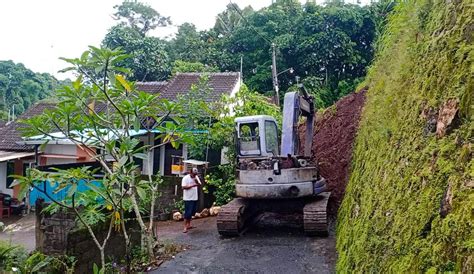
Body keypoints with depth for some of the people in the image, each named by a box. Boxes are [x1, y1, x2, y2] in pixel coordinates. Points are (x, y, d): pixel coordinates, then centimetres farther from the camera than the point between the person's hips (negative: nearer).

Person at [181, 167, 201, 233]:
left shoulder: (196, 177, 10)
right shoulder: (186, 178, -12)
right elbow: (183, 187, -20)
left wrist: (197, 182, -11)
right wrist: (192, 185, -23)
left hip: (195, 198, 7)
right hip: (188, 198, -7)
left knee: (192, 212, 14)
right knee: (187, 213, -7)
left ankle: (188, 225, 26)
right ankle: (185, 227, -2)